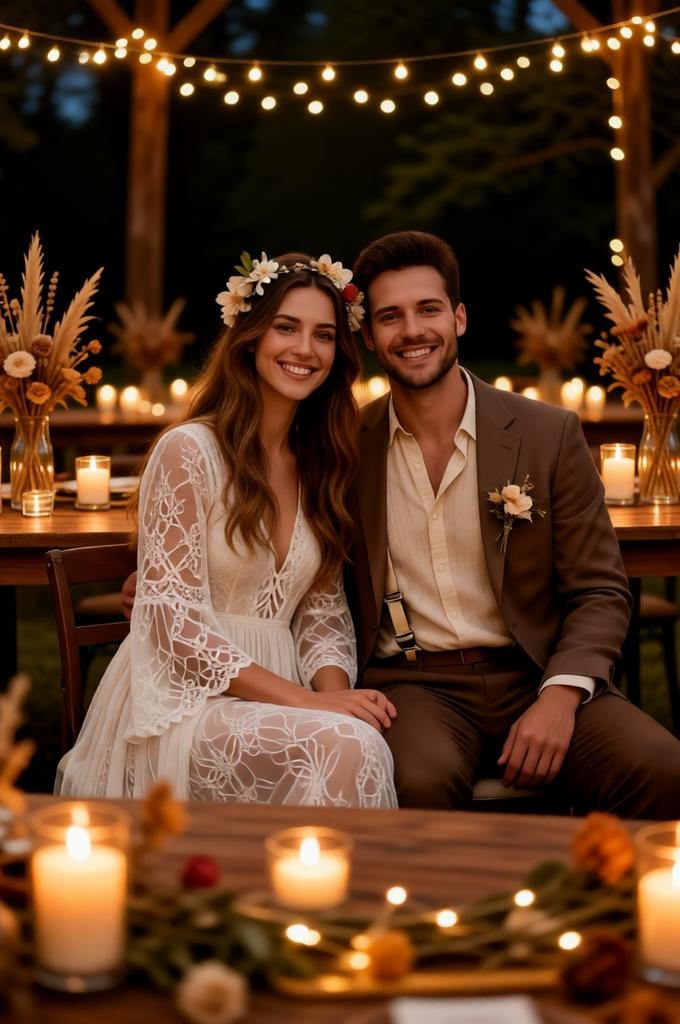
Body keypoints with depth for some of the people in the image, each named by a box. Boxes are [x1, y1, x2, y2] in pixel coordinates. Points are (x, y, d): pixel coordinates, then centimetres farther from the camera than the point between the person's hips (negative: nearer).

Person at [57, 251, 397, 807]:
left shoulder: (322, 463, 12)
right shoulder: (189, 450, -7)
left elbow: (323, 610, 13)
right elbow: (173, 618, -13)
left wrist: (335, 690, -9)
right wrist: (303, 700, -20)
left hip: (274, 698, 5)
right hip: (187, 702, -5)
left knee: (359, 739, -29)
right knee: (348, 746, -31)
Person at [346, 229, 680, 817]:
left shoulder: (550, 435, 4)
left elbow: (600, 592, 3)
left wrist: (560, 696, -15)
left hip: (534, 676, 1)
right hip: (410, 682, -1)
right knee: (422, 779, -35)